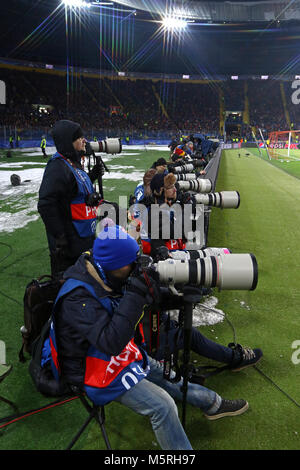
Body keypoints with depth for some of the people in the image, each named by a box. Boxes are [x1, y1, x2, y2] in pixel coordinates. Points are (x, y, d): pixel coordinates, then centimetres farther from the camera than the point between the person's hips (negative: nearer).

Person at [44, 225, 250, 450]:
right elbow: (111, 342, -39)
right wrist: (135, 295, -40)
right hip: (97, 371, -8)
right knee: (163, 406, -17)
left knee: (170, 378, 19)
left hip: (124, 355, 8)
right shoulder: (78, 298, -33)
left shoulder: (108, 276, -8)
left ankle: (212, 404, 40)